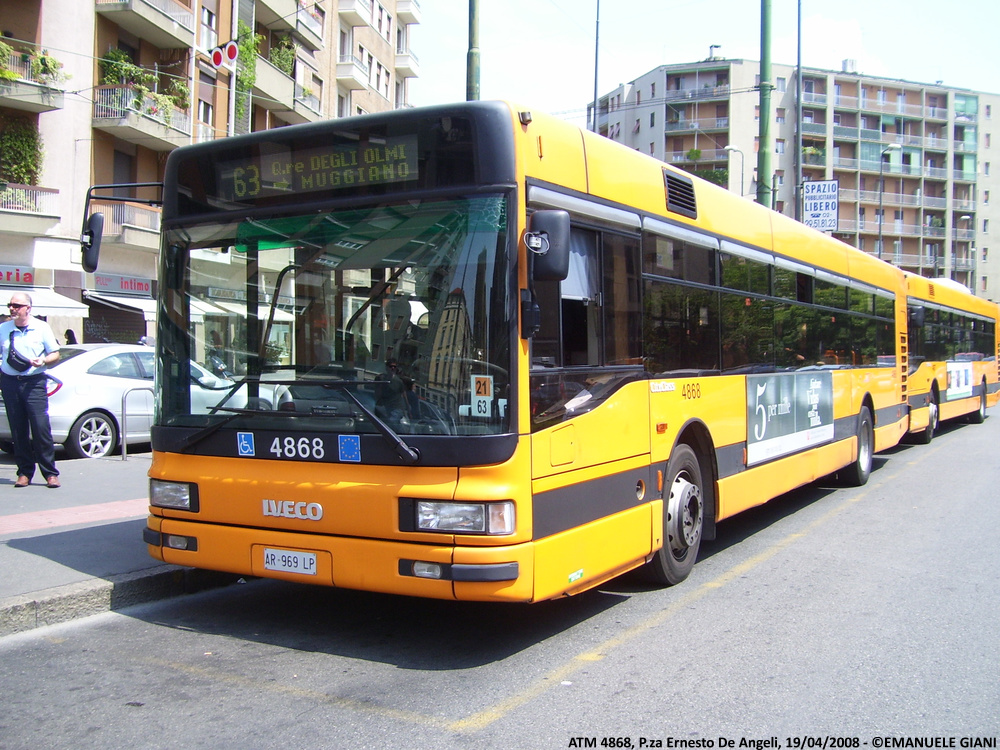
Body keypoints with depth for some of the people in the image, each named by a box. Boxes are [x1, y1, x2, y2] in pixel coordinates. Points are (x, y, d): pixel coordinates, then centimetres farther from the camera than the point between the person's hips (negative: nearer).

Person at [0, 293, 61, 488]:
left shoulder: (41, 327, 4)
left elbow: (55, 354, 7)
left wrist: (43, 361, -14)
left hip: (34, 382, -3)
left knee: (41, 426, -8)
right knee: (18, 429, 3)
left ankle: (50, 473, -2)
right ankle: (24, 472, 12)